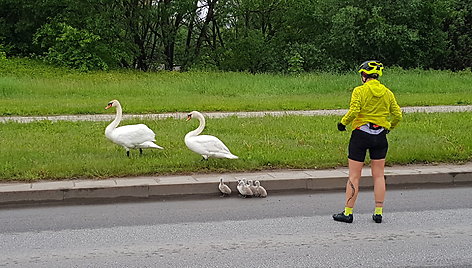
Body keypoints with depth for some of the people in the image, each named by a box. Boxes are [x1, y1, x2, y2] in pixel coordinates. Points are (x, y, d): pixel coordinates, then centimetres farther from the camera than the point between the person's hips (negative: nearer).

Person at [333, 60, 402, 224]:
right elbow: (397, 115, 3)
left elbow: (353, 112, -21)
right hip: (380, 137, 4)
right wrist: (389, 127, 21)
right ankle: (378, 213, 11)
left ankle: (348, 213, 5)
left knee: (354, 176, 2)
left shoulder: (359, 91, -9)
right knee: (379, 176, 10)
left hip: (360, 135, -4)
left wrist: (343, 123, -4)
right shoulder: (387, 92, 4)